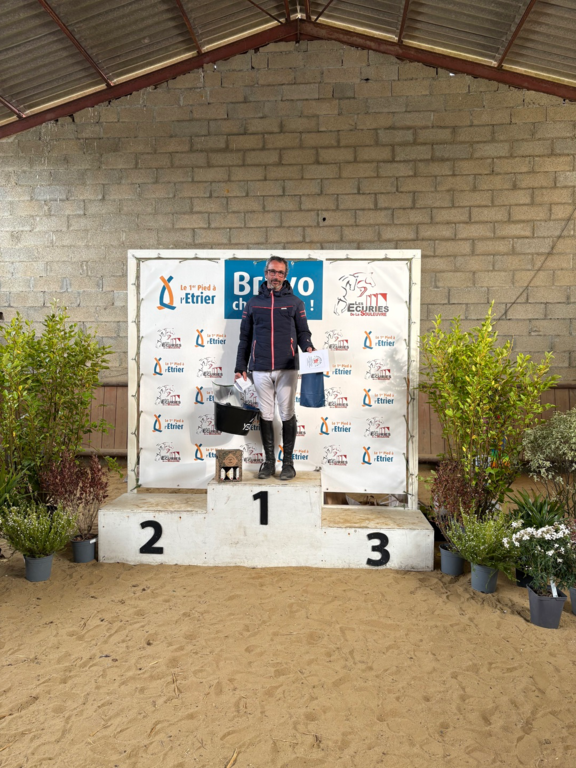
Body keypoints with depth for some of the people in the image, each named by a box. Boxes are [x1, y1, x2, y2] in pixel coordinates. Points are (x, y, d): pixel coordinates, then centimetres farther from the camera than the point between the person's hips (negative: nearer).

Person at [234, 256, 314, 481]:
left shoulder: (294, 302, 8)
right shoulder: (253, 303, 12)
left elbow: (303, 331, 7)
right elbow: (245, 338, 13)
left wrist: (308, 347, -15)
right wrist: (240, 367, 8)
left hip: (286, 368, -1)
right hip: (260, 369, 2)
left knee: (287, 415, 2)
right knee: (265, 416, 7)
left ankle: (288, 462, 12)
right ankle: (269, 461, 17)